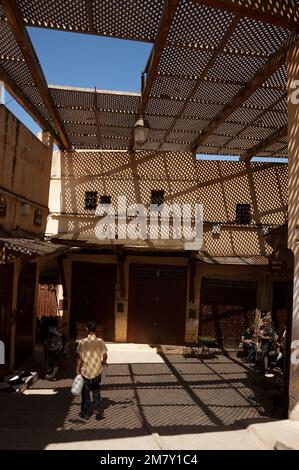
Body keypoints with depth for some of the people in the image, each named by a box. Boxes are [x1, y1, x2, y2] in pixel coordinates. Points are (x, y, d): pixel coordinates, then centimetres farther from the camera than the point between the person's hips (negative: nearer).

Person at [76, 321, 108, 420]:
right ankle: (98, 411, 14)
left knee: (86, 393, 14)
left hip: (85, 371, -1)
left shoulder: (82, 342, -11)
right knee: (96, 392, 17)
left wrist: (77, 369, 2)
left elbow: (79, 357, -8)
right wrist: (103, 362, 16)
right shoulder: (100, 341, -9)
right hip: (97, 371, 1)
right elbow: (104, 355, -6)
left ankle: (86, 413, 23)